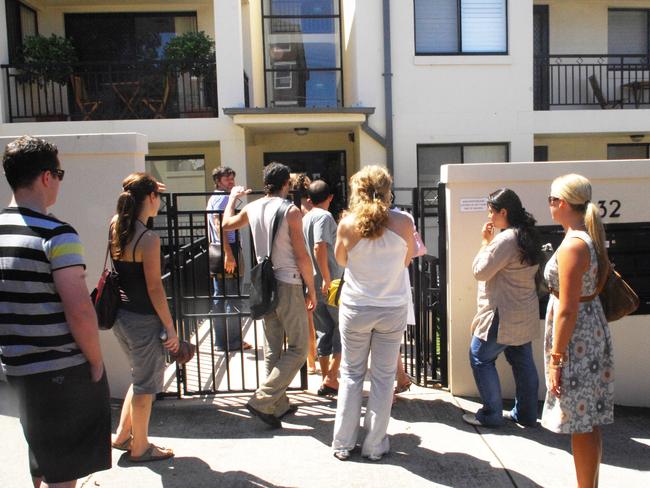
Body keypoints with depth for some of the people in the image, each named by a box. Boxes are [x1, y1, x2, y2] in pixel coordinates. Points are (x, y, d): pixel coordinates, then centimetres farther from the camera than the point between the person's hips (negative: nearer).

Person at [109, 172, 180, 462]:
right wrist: (171, 328, -12)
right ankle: (140, 448, 27)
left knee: (141, 376, 26)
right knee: (146, 384, 10)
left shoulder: (115, 225, 0)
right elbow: (154, 289, -19)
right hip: (143, 320, -8)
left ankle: (122, 436, 37)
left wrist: (144, 188, 27)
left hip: (120, 315, 8)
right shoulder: (149, 239, -21)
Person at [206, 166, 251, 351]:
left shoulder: (213, 199, 20)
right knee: (233, 300, -3)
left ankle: (220, 342, 18)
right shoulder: (223, 198, -10)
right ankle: (234, 341, 4)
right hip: (228, 249, -10)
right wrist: (228, 254, -26)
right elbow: (220, 226, -21)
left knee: (219, 298, 11)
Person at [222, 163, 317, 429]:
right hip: (288, 284, -7)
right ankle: (262, 401, -3)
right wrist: (312, 290, -4)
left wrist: (233, 197, 40)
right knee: (298, 349, 2)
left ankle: (279, 405, 23)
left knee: (272, 348, 14)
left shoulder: (252, 208, 4)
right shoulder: (290, 211, -13)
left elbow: (226, 224, 25)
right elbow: (302, 257, -14)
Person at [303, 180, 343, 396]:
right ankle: (331, 377, -1)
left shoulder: (305, 218, 14)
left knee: (324, 331, 12)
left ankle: (327, 380, 17)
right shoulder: (324, 216, -11)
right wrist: (327, 279, -23)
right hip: (331, 284, -8)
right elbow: (320, 247, -24)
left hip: (313, 285, 8)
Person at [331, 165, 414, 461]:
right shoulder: (403, 223, -10)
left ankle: (343, 443, 22)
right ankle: (375, 446, 21)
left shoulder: (347, 224, -12)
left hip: (355, 308, 0)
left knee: (351, 374, 15)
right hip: (393, 309, 0)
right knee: (383, 376, 11)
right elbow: (407, 260, 6)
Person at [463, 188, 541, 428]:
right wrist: (491, 241, 7)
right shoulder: (528, 236, 9)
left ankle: (491, 415, 10)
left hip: (503, 316, -9)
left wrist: (485, 241, -9)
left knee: (480, 358, 3)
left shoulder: (505, 239, -21)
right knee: (523, 362, 15)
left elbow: (480, 271, -17)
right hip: (524, 314, 9)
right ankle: (526, 414, 25)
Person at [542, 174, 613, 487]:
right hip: (593, 332, 10)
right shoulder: (590, 239, 8)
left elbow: (567, 310, -21)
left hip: (576, 338, -10)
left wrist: (556, 359, -18)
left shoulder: (572, 245, -21)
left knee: (580, 424, 2)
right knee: (589, 422, 18)